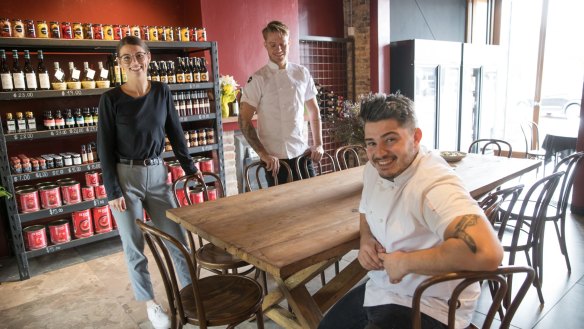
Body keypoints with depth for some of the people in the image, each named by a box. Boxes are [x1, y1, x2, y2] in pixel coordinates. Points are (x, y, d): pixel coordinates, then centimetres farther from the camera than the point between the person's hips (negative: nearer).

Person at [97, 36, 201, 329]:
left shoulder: (162, 92, 2)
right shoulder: (111, 99, -6)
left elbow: (175, 132, 8)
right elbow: (105, 148, -5)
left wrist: (190, 167, 8)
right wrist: (112, 191, -8)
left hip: (157, 173, 2)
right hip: (125, 177, -2)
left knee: (176, 236, 7)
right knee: (133, 245, 6)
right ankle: (149, 302, 25)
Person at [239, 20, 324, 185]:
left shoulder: (302, 73, 5)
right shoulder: (258, 79, -6)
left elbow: (314, 111, 12)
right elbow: (244, 120, -9)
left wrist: (318, 144, 4)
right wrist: (263, 153, -15)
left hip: (302, 153, 3)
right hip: (275, 159, -3)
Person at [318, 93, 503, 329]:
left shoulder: (434, 184, -31)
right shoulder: (373, 169, -2)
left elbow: (488, 252, -45)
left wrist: (405, 262, -31)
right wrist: (366, 239, -5)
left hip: (429, 307, -8)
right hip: (380, 288, 8)